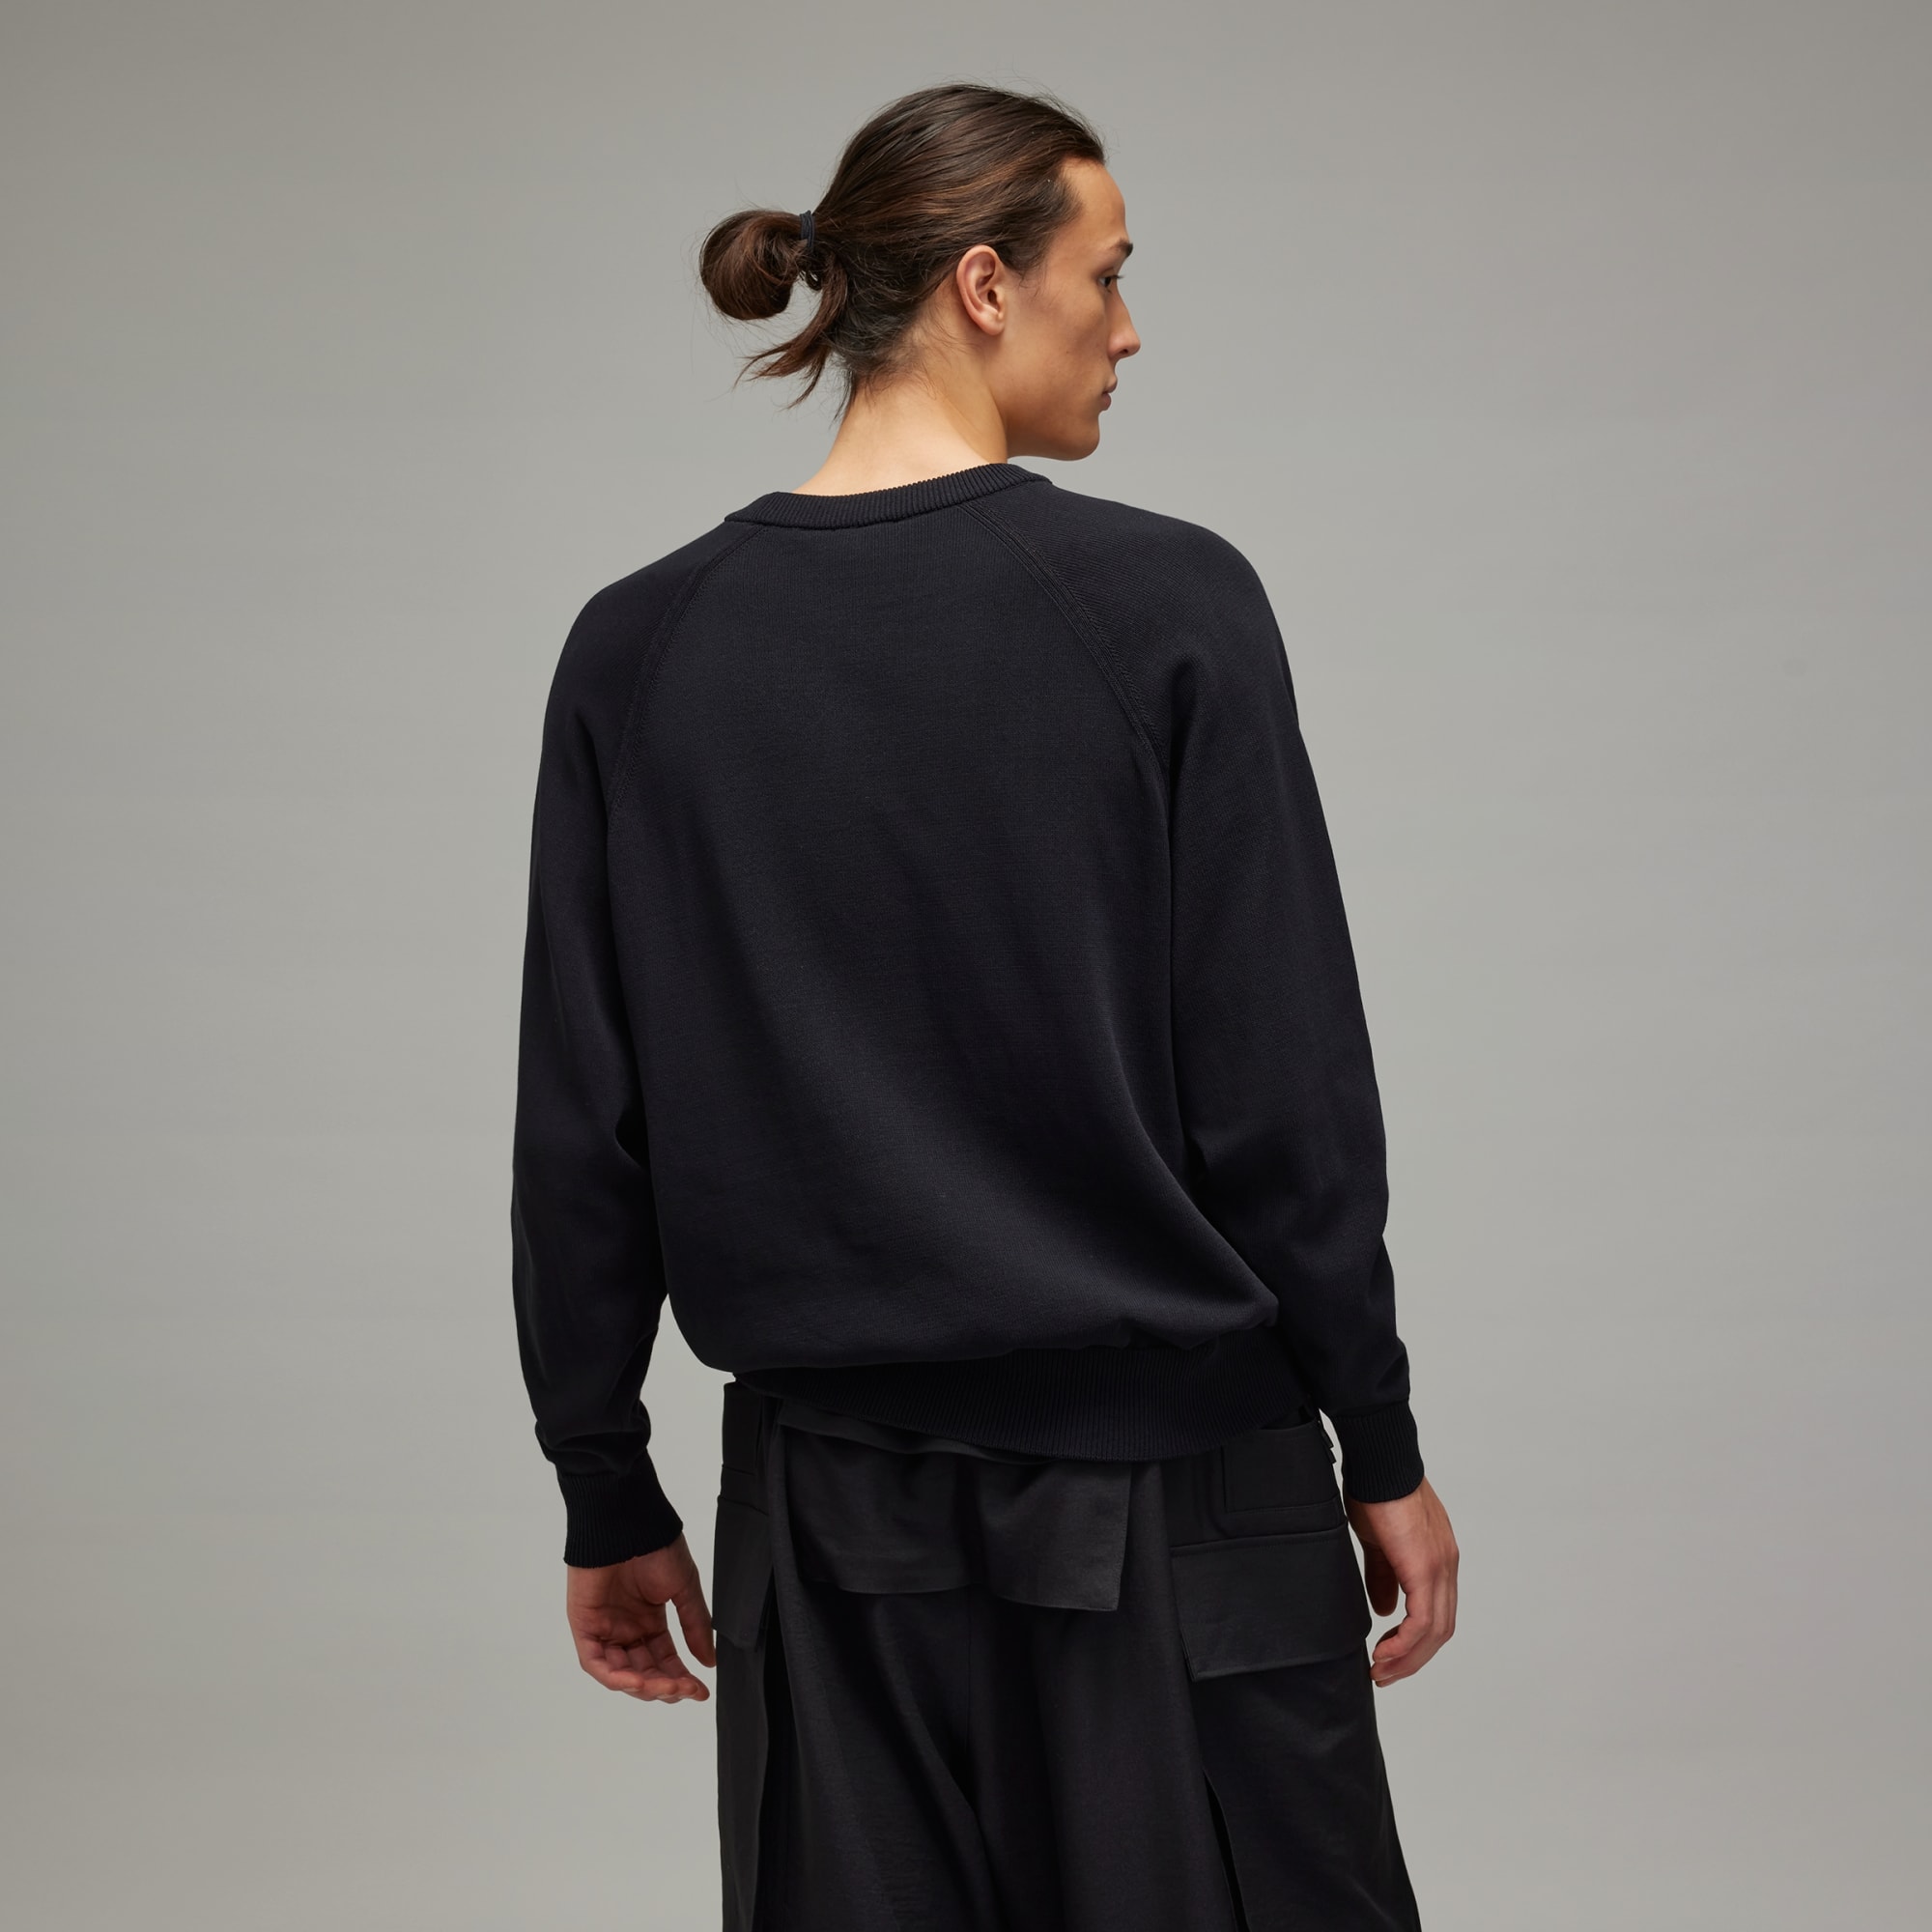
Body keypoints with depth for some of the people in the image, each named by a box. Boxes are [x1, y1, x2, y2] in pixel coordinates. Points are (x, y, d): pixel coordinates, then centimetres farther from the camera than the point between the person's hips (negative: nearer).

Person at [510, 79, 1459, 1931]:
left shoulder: (640, 649, 0)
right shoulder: (1165, 606, -10)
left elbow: (580, 1132, 3)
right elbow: (1286, 1088, -10)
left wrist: (605, 1493, 12)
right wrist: (1381, 1448, 1)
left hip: (833, 1500, 4)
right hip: (1170, 1492, -3)